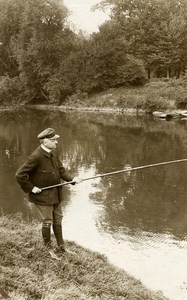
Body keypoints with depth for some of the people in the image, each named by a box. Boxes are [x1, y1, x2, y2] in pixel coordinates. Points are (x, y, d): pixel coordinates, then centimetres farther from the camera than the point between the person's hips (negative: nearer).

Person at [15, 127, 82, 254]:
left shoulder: (52, 154, 2)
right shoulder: (36, 157, -25)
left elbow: (61, 170, 6)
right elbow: (20, 175, -24)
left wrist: (72, 179, -10)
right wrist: (31, 188, -19)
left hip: (56, 195, 8)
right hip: (43, 196, -8)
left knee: (58, 219, 17)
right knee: (47, 222, 4)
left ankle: (61, 247, 31)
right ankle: (48, 248, 24)